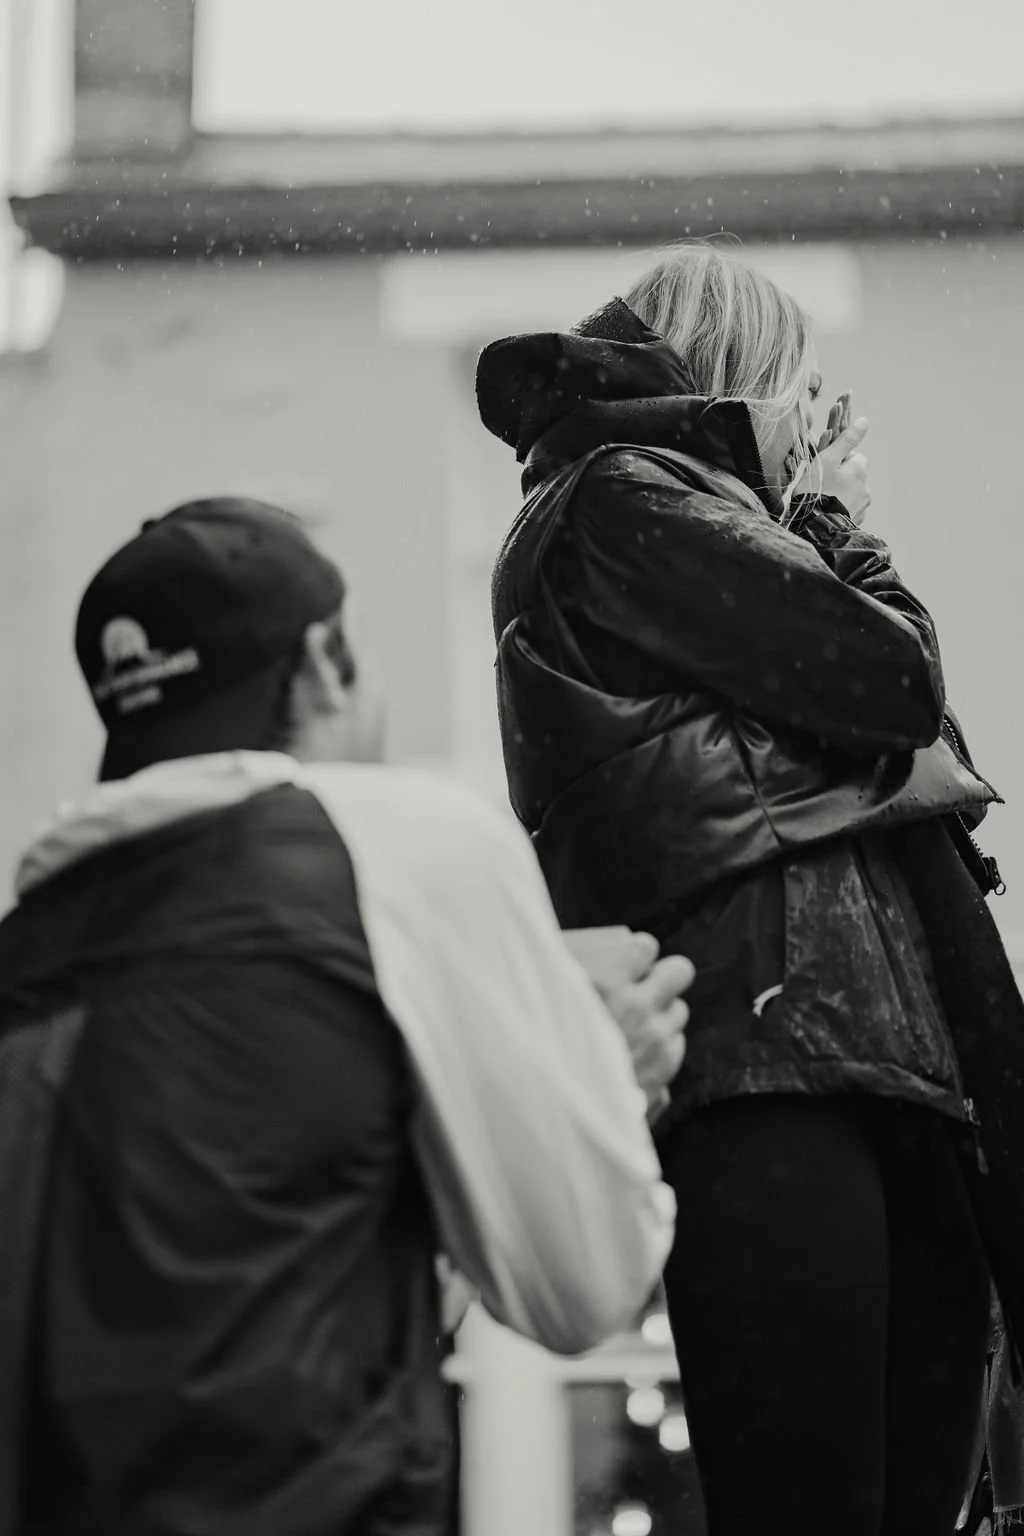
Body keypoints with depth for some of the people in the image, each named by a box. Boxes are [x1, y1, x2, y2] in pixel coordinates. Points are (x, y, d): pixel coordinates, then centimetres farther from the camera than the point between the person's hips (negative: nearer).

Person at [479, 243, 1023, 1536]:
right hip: (780, 1046, -10)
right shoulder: (625, 498, 3)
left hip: (893, 1065, 10)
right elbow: (891, 681, -2)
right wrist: (845, 535, 13)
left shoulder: (649, 502, 31)